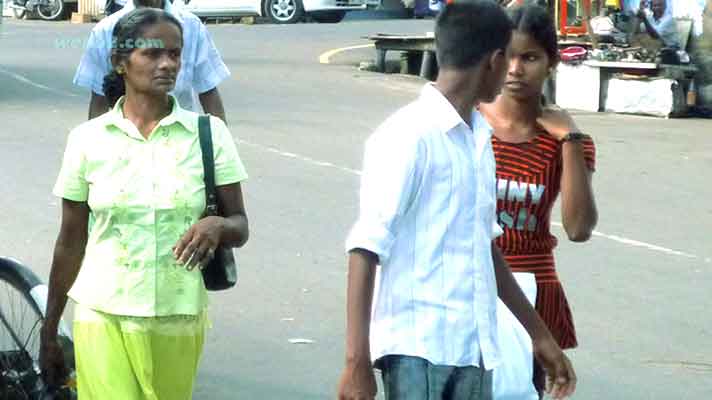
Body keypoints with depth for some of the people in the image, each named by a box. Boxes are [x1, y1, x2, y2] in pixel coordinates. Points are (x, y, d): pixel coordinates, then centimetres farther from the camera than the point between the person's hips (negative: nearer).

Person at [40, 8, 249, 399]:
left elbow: (240, 227, 1)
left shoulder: (208, 133, -1)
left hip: (178, 319, 1)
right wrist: (48, 334, 8)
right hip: (104, 318, -1)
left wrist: (217, 226, -24)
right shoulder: (88, 139, -1)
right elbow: (70, 242, 5)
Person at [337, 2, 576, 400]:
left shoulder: (478, 137, 15)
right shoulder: (409, 135, -11)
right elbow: (367, 247, -15)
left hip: (474, 348, 8)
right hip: (417, 349, -8)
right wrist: (357, 361, -21)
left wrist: (539, 333, 29)